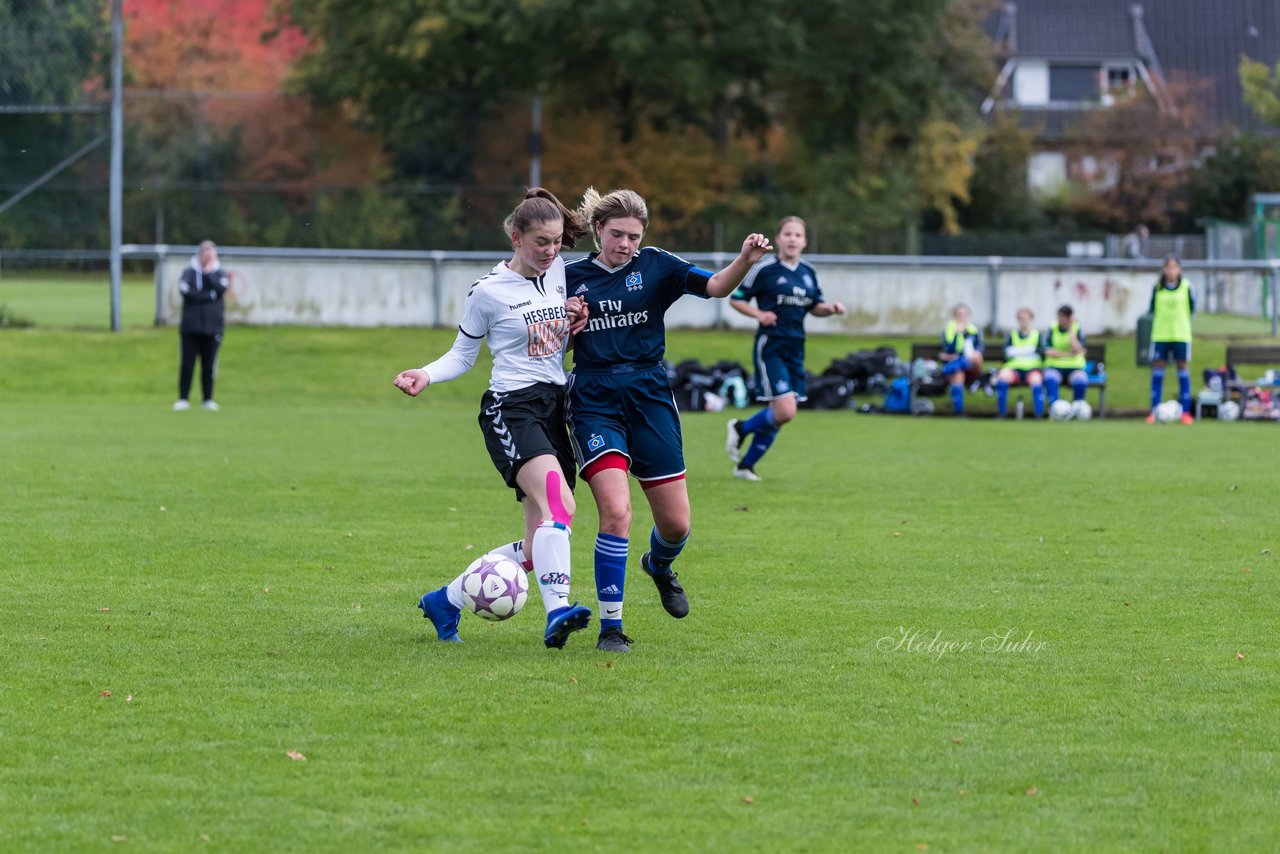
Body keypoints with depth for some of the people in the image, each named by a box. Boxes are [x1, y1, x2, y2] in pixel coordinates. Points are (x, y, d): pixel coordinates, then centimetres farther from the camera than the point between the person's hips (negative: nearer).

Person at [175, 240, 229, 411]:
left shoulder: (220, 274, 10)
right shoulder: (189, 273, 6)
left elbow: (220, 289, -9)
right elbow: (185, 290, -12)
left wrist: (208, 273, -5)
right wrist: (209, 296, -13)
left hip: (212, 326, 1)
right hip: (190, 326, -1)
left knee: (209, 365, 3)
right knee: (187, 364, -2)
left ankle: (208, 399, 11)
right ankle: (183, 399, 4)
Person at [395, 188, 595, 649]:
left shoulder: (561, 273, 9)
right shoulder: (489, 290, -5)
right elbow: (462, 355, 5)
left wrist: (580, 318, 1)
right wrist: (427, 375, -14)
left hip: (554, 405, 7)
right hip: (510, 408, -7)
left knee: (537, 548, 3)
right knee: (557, 504, -32)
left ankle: (445, 600, 19)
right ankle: (557, 612, -43)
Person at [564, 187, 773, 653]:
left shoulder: (655, 266, 1)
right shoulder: (571, 277, 4)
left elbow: (715, 285, -12)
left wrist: (745, 261, -31)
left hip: (649, 399, 2)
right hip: (595, 401, -1)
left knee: (676, 524, 4)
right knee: (616, 511, -19)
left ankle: (659, 565, 43)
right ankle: (610, 627, -9)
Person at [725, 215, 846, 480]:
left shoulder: (808, 273, 10)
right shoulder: (764, 270, -8)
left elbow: (814, 307, 21)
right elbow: (735, 299, -2)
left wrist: (831, 308, 0)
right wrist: (759, 314, -18)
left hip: (795, 349, 6)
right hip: (770, 347, -6)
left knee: (778, 414, 7)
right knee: (785, 411, -17)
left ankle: (746, 465, 21)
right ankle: (741, 429, 11)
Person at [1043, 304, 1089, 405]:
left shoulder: (1078, 330, 1)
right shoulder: (1052, 329, 4)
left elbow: (1075, 350, -14)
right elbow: (1048, 352, -5)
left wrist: (1071, 330, -12)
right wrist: (1069, 354, -12)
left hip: (1074, 367, 0)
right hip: (1055, 367, 0)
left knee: (1081, 381, -35)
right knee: (1050, 379, -36)